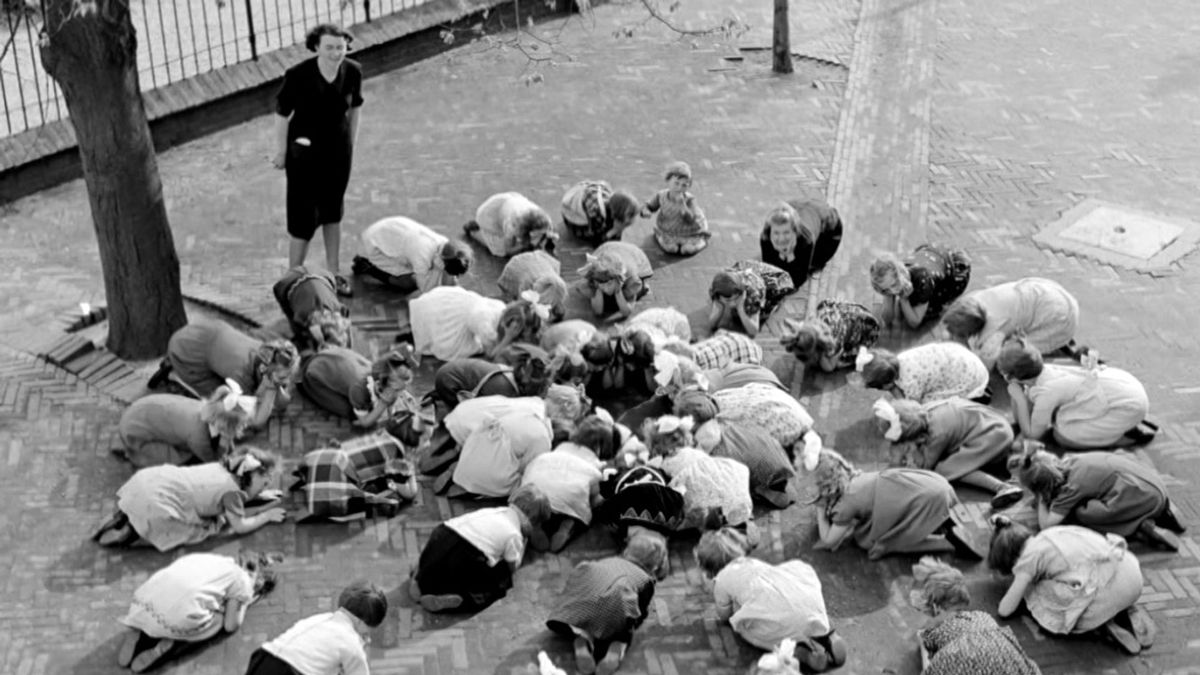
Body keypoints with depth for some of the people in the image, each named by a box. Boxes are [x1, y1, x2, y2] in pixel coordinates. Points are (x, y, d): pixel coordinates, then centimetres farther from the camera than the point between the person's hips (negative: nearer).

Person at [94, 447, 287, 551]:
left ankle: (127, 519, 17)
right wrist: (267, 515, 8)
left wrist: (259, 495, 26)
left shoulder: (223, 469, 11)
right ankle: (131, 533, -1)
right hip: (154, 502, -9)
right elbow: (240, 526, -6)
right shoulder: (231, 491, -11)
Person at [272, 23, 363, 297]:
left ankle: (333, 273, 36)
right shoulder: (298, 76, -24)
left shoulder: (353, 72, -13)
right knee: (304, 217, 2)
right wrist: (280, 152, -6)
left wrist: (351, 141, 13)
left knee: (333, 212, 19)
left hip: (339, 150, 4)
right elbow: (282, 113, -13)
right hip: (304, 151, -4)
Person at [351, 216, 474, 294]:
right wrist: (440, 268, -32)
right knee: (409, 284, -11)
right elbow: (425, 289, -23)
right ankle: (368, 268, 5)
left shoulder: (445, 245, -18)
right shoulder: (423, 258, -39)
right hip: (375, 243, -7)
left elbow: (451, 281, -3)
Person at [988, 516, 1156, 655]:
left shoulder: (1028, 558, 7)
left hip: (1108, 587, -7)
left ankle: (1103, 625, -1)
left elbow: (1004, 610, 12)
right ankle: (1129, 613, 16)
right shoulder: (1050, 535, 26)